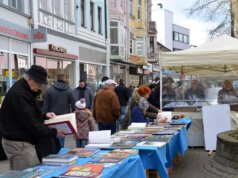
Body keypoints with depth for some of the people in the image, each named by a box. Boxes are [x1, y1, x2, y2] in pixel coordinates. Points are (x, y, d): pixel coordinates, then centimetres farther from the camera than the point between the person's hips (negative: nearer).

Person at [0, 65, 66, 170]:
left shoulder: (23, 90, 13)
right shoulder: (19, 94, -20)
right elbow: (31, 124, -23)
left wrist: (44, 115, 10)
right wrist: (54, 133, -20)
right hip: (19, 144, -11)